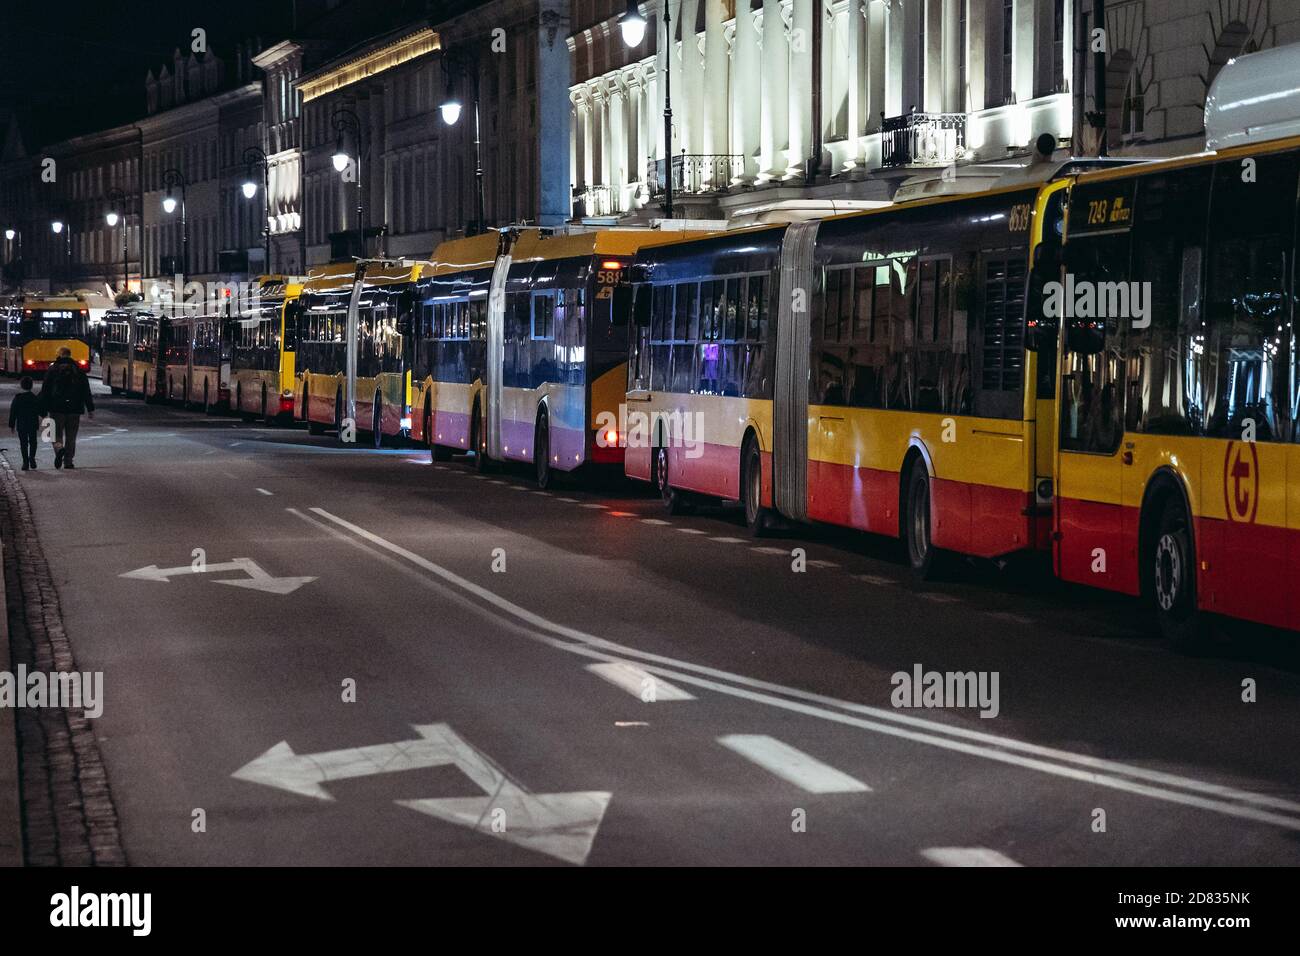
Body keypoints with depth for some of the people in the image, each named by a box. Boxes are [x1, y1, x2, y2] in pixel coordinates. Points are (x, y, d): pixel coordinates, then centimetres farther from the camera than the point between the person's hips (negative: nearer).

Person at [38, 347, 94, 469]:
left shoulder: (52, 370, 1)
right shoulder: (79, 371, 6)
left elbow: (45, 391, -1)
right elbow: (86, 392, 6)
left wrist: (43, 408, 2)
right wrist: (90, 409, 9)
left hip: (56, 408, -2)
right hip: (74, 409, 2)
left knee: (56, 433, 6)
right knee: (71, 437, 10)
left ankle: (59, 448, -24)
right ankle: (68, 461, 9)